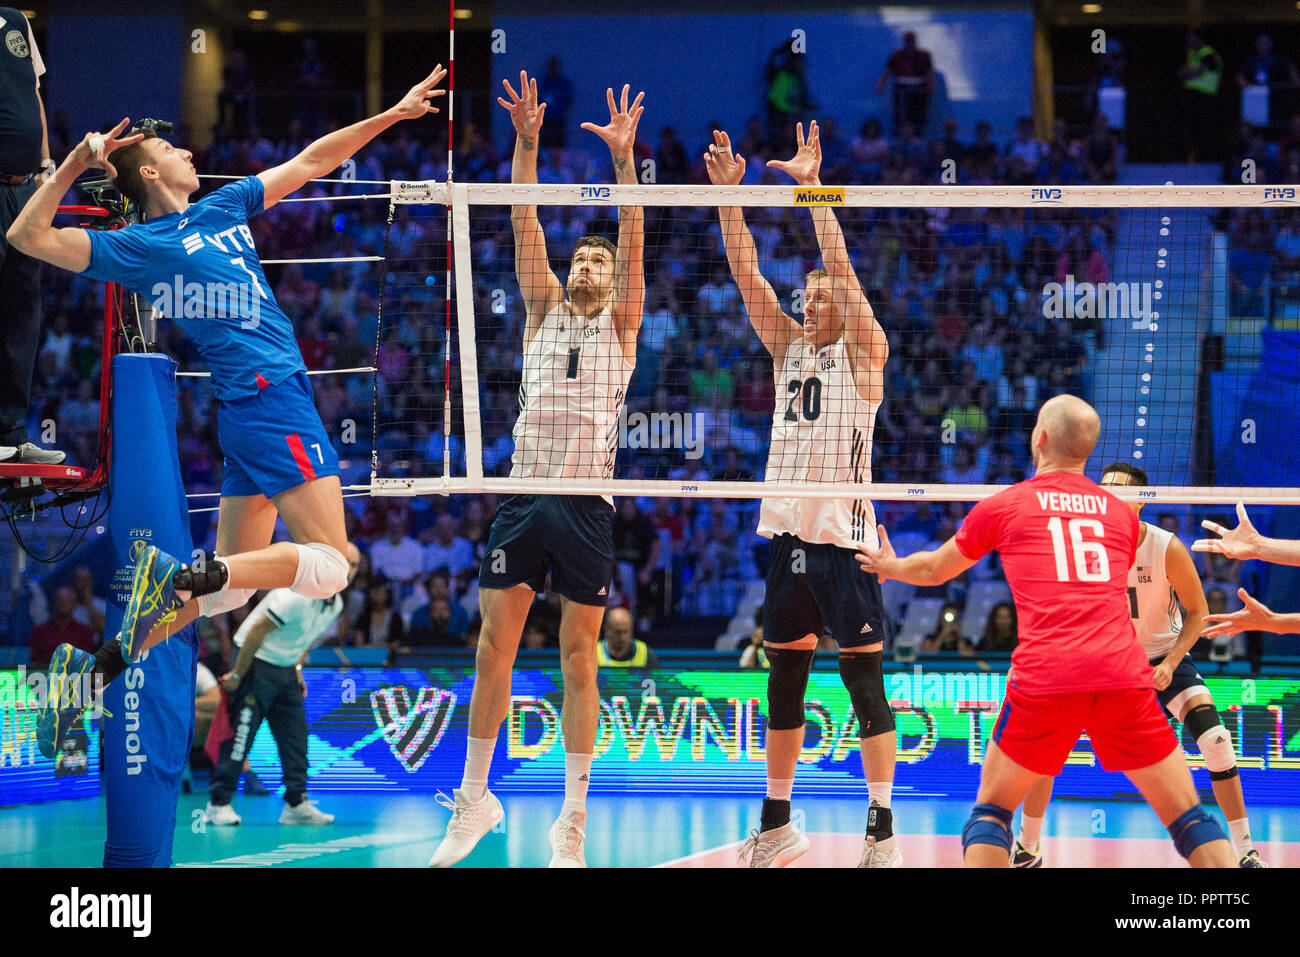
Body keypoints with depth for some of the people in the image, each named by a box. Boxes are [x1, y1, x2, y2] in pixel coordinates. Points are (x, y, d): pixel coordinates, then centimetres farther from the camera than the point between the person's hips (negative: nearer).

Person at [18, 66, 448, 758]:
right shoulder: (144, 246, -3)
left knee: (229, 583, 9)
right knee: (329, 564, -16)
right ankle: (183, 575, -20)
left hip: (251, 408, 8)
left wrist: (391, 114, 21)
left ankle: (103, 662, 7)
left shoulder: (223, 208, 18)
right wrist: (77, 163, -15)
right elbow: (30, 237, -8)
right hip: (271, 394, -8)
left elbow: (310, 162, 26)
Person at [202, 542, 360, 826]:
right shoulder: (298, 595, -25)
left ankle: (297, 805, 6)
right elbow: (257, 630, -22)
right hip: (258, 664, -8)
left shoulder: (335, 604, 3)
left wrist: (297, 669, 11)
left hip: (287, 672, 9)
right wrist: (237, 674, -19)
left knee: (296, 738, 4)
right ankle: (218, 805, -4)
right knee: (240, 735, -8)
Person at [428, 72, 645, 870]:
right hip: (523, 495, 2)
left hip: (588, 504, -2)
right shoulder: (543, 313, 15)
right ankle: (476, 798, 9)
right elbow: (525, 228, 6)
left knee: (579, 660, 0)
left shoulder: (620, 323, 10)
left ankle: (573, 818, 2)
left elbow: (633, 242, -2)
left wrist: (623, 158, -14)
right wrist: (526, 145, -5)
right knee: (494, 647, -1)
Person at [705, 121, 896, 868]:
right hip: (789, 527, 6)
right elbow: (748, 274, 6)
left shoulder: (864, 352, -1)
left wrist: (813, 191, -19)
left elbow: (844, 272, -13)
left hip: (845, 533, -6)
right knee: (785, 675, 9)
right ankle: (778, 824, 16)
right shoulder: (790, 348, 14)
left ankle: (882, 826, -2)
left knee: (863, 678, -5)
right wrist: (728, 195, -4)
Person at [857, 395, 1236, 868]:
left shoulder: (1003, 506, 13)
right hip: (1124, 677, 2)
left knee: (991, 809, 15)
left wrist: (888, 566, 53)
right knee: (1188, 816, 5)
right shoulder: (1120, 513, 20)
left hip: (1044, 680, -2)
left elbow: (933, 570, 30)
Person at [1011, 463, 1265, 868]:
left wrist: (1170, 664, -21)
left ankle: (1245, 853, -11)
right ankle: (1026, 849, 10)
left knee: (1215, 739, -22)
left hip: (1163, 657, -2)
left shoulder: (1168, 549, -20)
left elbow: (1197, 611, -9)